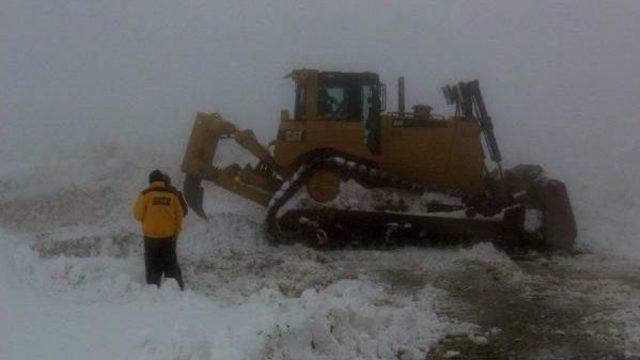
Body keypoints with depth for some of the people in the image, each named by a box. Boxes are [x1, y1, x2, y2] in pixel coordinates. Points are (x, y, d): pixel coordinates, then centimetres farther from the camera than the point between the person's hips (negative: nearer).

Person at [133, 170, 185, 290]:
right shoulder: (172, 195, -2)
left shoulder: (145, 195, -10)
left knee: (153, 265, 8)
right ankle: (178, 287, 15)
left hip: (151, 236, -2)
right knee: (171, 263, 14)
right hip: (169, 236, 2)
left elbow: (137, 214, -7)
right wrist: (175, 232, 16)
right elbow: (179, 216, 3)